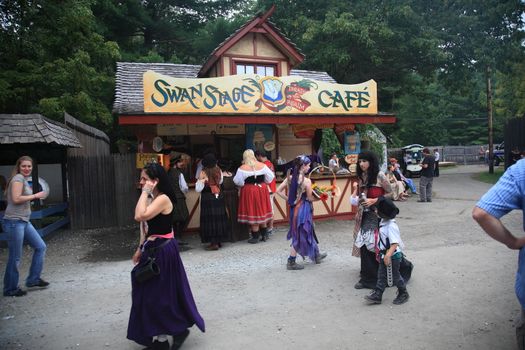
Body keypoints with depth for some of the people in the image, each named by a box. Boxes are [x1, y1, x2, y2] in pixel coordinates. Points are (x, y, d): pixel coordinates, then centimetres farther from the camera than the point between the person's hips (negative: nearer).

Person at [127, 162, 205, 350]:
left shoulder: (163, 198, -20)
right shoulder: (152, 199, 9)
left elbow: (140, 216, -31)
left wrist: (145, 192, -23)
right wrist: (141, 248, 17)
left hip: (163, 250, -10)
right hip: (152, 249, 10)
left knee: (160, 294, 2)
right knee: (152, 294, 16)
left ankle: (180, 329, 21)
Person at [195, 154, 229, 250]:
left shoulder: (203, 173, -13)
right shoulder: (219, 170, -1)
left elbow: (198, 189, -12)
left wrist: (200, 180, 0)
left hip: (207, 198, -5)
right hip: (219, 197, 5)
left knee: (210, 219, 1)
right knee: (219, 218, 12)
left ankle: (214, 243, 2)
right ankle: (219, 241, 22)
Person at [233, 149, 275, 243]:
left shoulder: (242, 168, -13)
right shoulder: (262, 165, -2)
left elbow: (237, 181, -10)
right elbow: (270, 177, 4)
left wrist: (244, 184, 9)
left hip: (249, 191, -4)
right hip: (262, 190, 4)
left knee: (253, 213, 4)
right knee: (261, 211, 16)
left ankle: (255, 237, 11)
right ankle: (264, 234, 24)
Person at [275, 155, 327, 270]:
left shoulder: (290, 177, -1)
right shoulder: (306, 181, -19)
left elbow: (279, 191, 1)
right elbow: (310, 198, -13)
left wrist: (289, 199, 7)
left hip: (294, 208, 7)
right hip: (303, 209, -7)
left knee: (308, 232, 22)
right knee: (299, 235, 6)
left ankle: (316, 255, 40)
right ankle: (291, 262, 14)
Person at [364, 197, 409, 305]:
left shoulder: (391, 226, -28)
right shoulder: (383, 222, 0)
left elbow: (395, 243, -33)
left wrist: (388, 255, -41)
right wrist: (381, 253, 20)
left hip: (393, 256, -9)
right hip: (384, 254, 9)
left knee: (395, 276, 10)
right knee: (381, 275, 12)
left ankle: (403, 294, 31)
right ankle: (377, 295, 19)